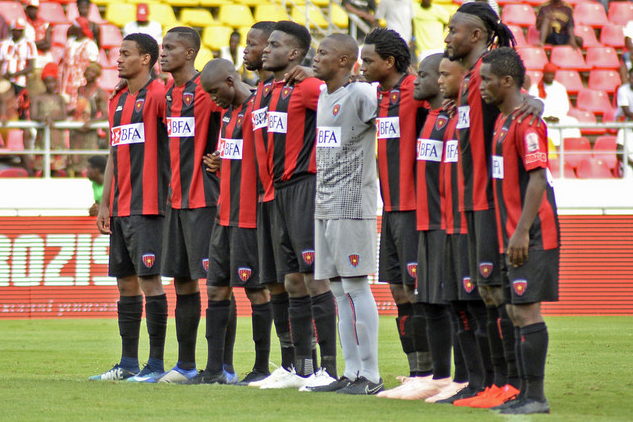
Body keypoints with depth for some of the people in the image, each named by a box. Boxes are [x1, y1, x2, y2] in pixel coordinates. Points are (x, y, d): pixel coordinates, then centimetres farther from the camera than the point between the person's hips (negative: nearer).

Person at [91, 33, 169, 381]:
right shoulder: (117, 102, 18)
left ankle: (156, 363, -6)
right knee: (125, 282, 10)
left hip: (147, 206, -8)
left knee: (148, 278, -9)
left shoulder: (158, 95, -7)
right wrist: (105, 203, 18)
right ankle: (128, 363, 14)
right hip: (120, 207, 8)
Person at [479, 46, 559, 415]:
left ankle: (536, 397, -8)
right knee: (517, 312, 11)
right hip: (514, 234, 10)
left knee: (527, 309, -10)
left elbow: (538, 177, -20)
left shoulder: (527, 121, -14)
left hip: (532, 235, -10)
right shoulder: (504, 119, 16)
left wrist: (522, 232, -23)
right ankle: (526, 393, 17)